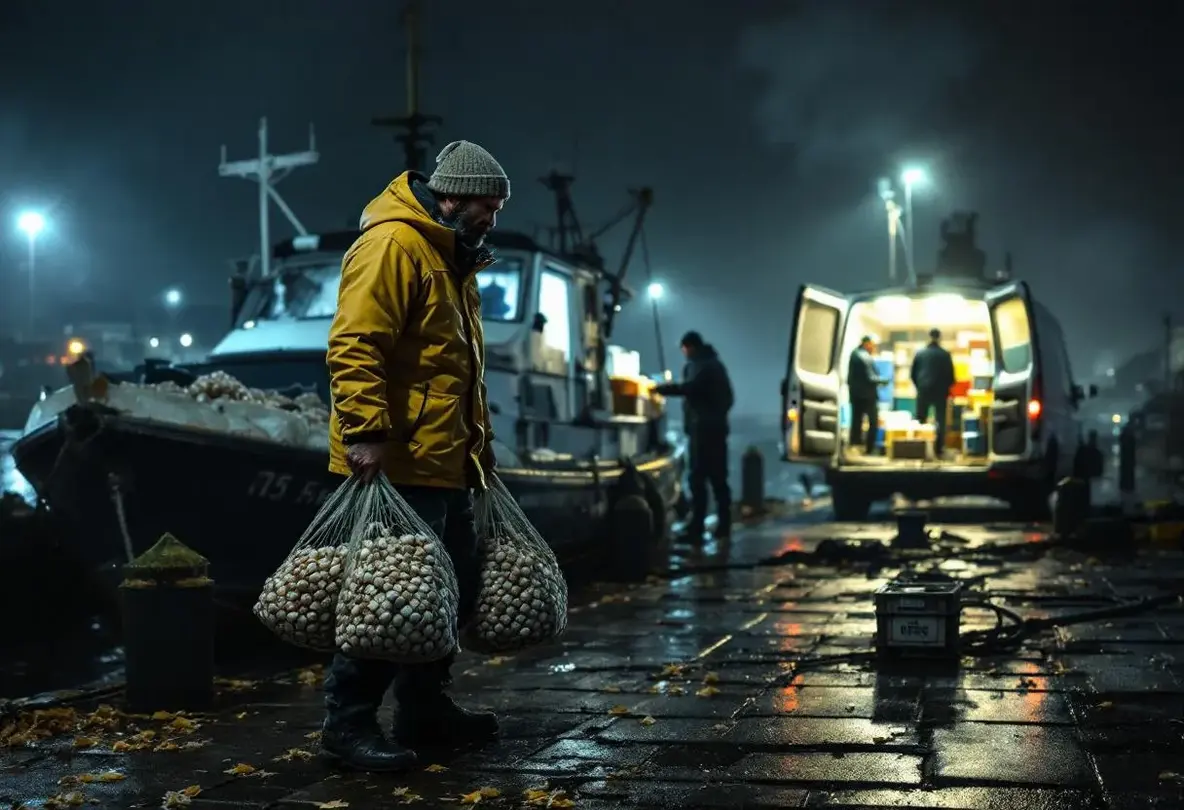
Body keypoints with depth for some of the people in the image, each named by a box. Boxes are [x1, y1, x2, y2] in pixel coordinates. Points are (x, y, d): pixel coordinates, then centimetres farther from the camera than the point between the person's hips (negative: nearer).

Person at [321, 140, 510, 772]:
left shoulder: (452, 258, 22)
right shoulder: (393, 244, -12)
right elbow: (354, 346, -21)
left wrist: (480, 438, 26)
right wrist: (365, 433, -27)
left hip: (444, 464, 11)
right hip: (399, 465, -11)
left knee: (454, 589, 15)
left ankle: (425, 709, 26)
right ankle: (347, 723, 2)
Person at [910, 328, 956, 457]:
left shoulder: (920, 353, 1)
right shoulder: (945, 354, -5)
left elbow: (913, 374, 5)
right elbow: (950, 375, -2)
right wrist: (947, 389, 15)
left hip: (923, 390, 2)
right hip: (940, 392, -2)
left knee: (920, 421, 10)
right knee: (940, 421, 4)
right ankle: (938, 450, -2)